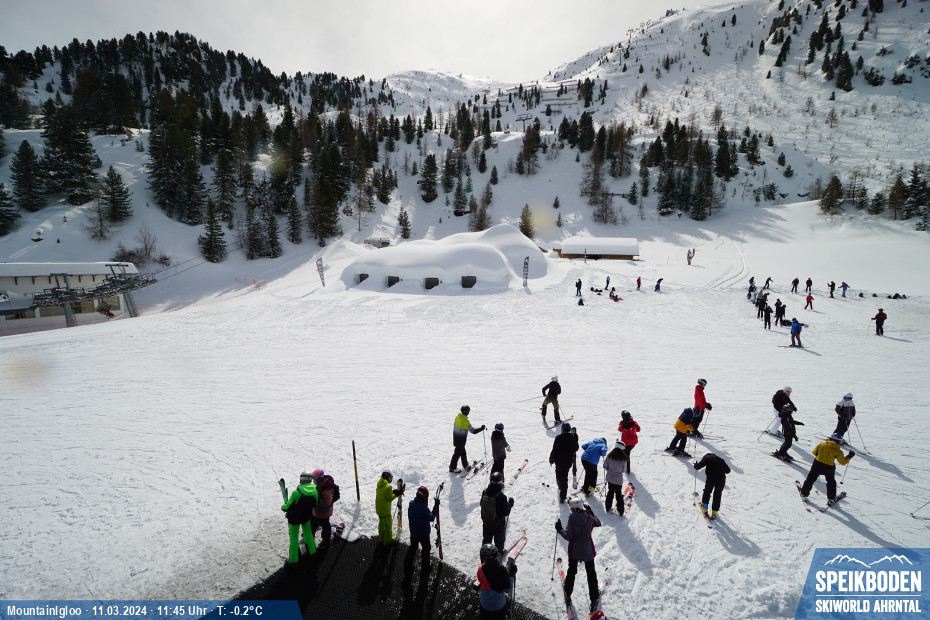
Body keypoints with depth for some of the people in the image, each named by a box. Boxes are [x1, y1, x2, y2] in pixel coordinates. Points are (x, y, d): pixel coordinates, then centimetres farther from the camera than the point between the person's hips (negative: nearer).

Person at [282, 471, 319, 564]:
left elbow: (288, 506, -19)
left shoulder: (296, 492, -33)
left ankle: (293, 559, 26)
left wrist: (283, 507, 3)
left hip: (294, 518, -4)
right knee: (308, 533, 27)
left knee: (294, 537, 17)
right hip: (306, 517, 4)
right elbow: (315, 503, -4)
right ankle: (312, 551, 42)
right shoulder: (315, 489, -20)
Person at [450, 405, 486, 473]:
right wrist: (481, 429, -13)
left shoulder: (457, 417, -5)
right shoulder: (465, 421, -29)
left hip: (456, 438, 8)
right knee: (457, 453, 7)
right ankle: (452, 468, 20)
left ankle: (465, 465, 40)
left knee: (462, 451, 23)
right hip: (461, 440, -8)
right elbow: (473, 431, -25)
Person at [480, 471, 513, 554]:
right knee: (499, 541, 23)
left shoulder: (485, 493, -17)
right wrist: (510, 503, -9)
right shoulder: (501, 497, -33)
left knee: (486, 539, 28)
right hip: (499, 525, -4)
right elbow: (506, 512, -23)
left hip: (486, 523, 4)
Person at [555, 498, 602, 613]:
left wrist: (560, 529, -8)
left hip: (574, 551, -1)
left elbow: (568, 536, -22)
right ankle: (594, 599, 30)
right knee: (591, 574, 20)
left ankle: (568, 595, 36)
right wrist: (591, 513, 17)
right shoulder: (589, 518, -13)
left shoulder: (572, 518, -22)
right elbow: (598, 523, 10)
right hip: (588, 551, 1)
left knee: (571, 571, 21)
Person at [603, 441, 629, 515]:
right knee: (619, 494, 15)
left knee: (610, 492, 21)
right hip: (619, 479, -2)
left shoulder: (609, 456, -15)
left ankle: (608, 508, 32)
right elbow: (623, 470, -6)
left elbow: (605, 466, -5)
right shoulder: (623, 459, -20)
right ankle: (620, 511, 24)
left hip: (610, 478, 2)